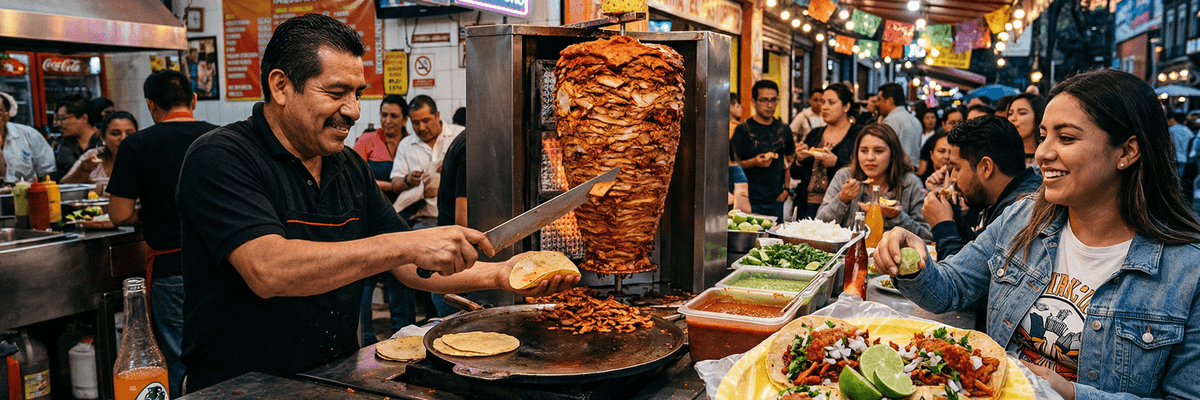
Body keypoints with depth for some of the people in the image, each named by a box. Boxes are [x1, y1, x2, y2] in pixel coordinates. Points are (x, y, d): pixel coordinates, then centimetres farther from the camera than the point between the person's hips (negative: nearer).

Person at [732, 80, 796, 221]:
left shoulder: (784, 130, 10)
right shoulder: (743, 130, -3)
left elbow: (790, 160, 18)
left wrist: (786, 189, 8)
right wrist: (754, 162, -22)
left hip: (776, 200, 4)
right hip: (750, 200, -4)